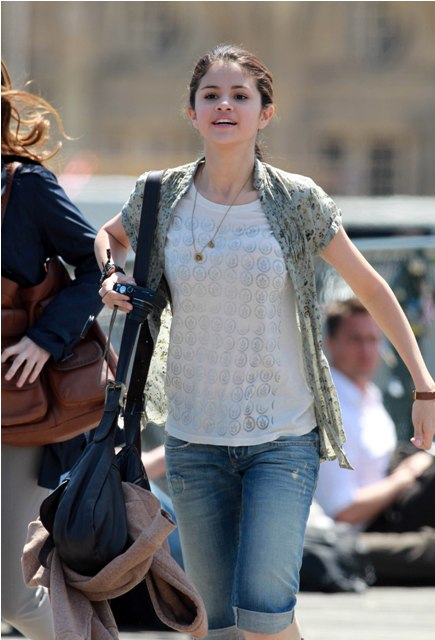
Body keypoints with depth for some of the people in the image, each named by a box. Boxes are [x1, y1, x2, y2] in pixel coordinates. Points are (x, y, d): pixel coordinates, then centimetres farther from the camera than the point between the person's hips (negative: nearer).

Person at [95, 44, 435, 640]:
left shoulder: (296, 201, -7)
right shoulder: (160, 197, -1)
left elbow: (371, 287, 3)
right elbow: (111, 235, 23)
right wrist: (112, 277, 0)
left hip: (283, 437, -3)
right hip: (195, 441, 3)